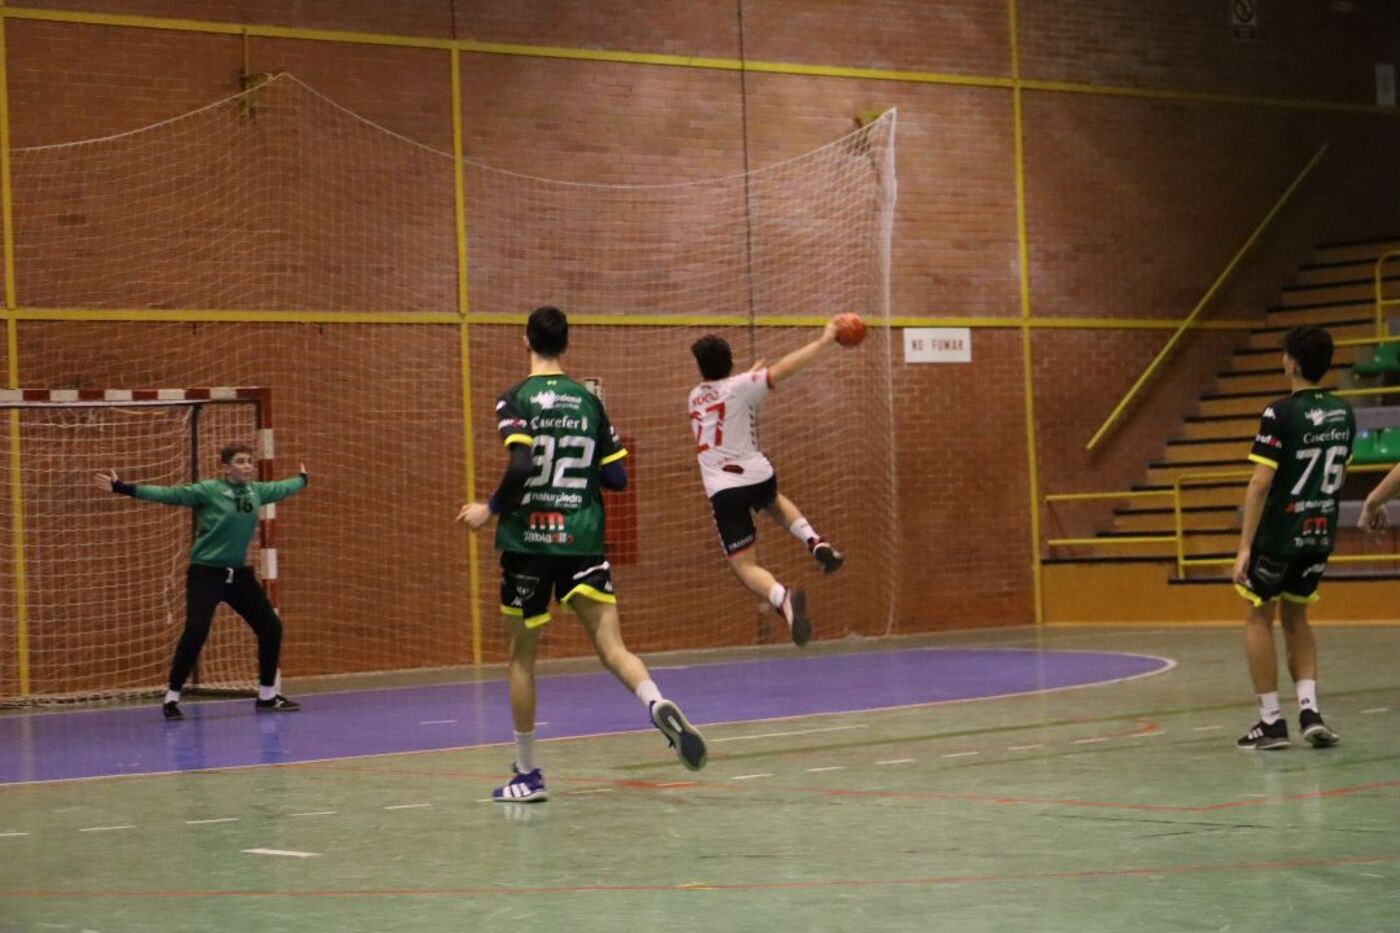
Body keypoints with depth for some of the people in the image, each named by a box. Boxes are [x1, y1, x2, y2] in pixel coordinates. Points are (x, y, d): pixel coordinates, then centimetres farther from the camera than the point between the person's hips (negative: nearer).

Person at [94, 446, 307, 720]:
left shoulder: (256, 491, 3)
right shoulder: (207, 491, -14)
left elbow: (281, 488, 24)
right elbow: (168, 494, -19)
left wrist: (302, 479, 42)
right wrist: (122, 488, -27)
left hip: (239, 573, 6)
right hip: (206, 573, -6)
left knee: (271, 627, 6)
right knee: (195, 632, -20)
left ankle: (267, 696, 22)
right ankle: (172, 698, -7)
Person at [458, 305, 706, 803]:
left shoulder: (515, 399, -5)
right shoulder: (588, 401, 7)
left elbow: (520, 466, -20)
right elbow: (617, 478, 7)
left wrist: (490, 509, -5)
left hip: (527, 540, -2)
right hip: (582, 540, 2)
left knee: (521, 658, 11)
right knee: (611, 646, -4)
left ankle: (527, 775, 15)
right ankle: (658, 704, -35)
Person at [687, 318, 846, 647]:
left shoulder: (696, 396, 15)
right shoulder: (740, 387, 0)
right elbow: (785, 368, -9)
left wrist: (750, 374, 48)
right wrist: (824, 340, -3)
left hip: (722, 490, 0)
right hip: (757, 477, 0)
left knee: (744, 565, -3)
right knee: (773, 501, 38)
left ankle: (782, 597, -34)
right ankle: (815, 542, 13)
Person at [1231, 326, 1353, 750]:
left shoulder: (1280, 413, -16)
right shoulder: (1343, 413, 4)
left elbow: (1261, 482, -19)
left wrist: (1244, 547, -18)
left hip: (1278, 534, -6)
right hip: (1321, 533, 6)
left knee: (1259, 618, 9)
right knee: (1296, 617, 19)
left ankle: (1271, 722, 5)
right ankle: (1310, 710, 4)